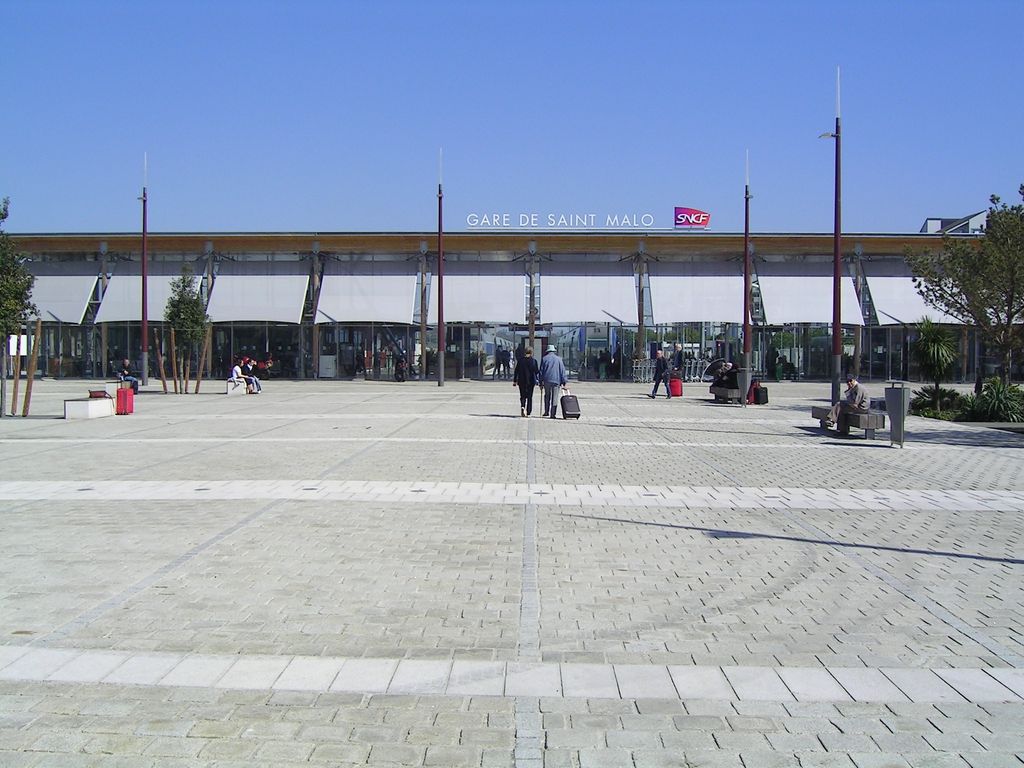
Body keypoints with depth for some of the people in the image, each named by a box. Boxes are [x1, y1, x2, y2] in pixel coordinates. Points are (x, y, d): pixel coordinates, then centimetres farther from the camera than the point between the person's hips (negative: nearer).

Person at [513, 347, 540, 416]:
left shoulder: (520, 360, 0)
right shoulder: (533, 361, -8)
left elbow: (516, 371, 3)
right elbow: (537, 371, -7)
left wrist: (514, 381, 9)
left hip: (521, 381, 2)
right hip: (531, 381, -2)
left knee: (522, 396, 10)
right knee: (529, 397, 8)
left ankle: (522, 406, -17)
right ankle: (528, 412, 8)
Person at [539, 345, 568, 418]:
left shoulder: (544, 359, 5)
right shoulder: (558, 359, 5)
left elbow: (541, 370, 5)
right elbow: (562, 370, 3)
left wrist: (541, 381, 10)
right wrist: (564, 382, 5)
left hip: (547, 380, 1)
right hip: (556, 381, -1)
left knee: (547, 396, 17)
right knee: (555, 398, 1)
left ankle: (546, 412, 16)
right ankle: (553, 414, -2)